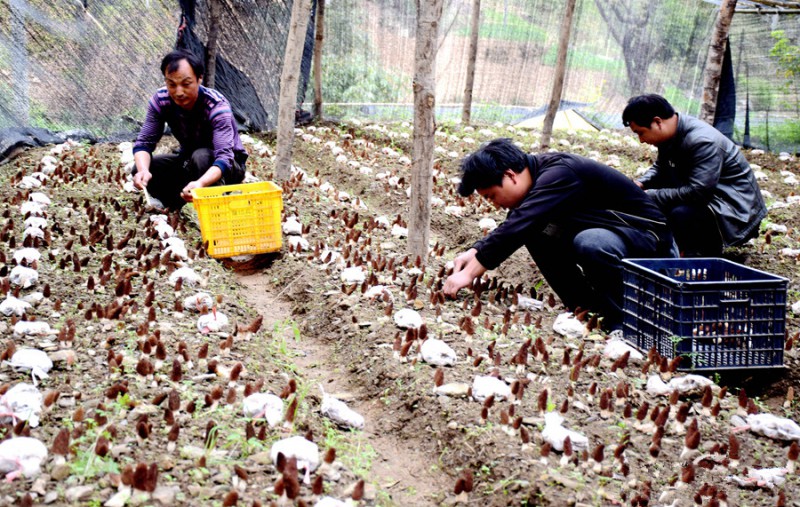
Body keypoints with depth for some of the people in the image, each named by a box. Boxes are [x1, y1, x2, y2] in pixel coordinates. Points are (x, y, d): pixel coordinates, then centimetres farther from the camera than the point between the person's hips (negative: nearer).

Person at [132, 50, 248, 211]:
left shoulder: (216, 106, -30)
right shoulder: (160, 100, -16)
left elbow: (224, 157, -41)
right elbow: (144, 142, -17)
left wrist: (201, 183, -62)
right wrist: (143, 171, -41)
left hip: (227, 167, -5)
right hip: (189, 161, 5)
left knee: (201, 157, -38)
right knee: (139, 170, -19)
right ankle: (177, 199, 6)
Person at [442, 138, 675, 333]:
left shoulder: (559, 175, -26)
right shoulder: (539, 173, 2)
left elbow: (516, 228, -33)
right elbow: (512, 227, 15)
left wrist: (469, 273, -30)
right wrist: (476, 251, -2)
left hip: (648, 236, -9)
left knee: (591, 243, -37)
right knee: (535, 231, -3)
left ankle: (622, 318, -17)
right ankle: (584, 307, 3)